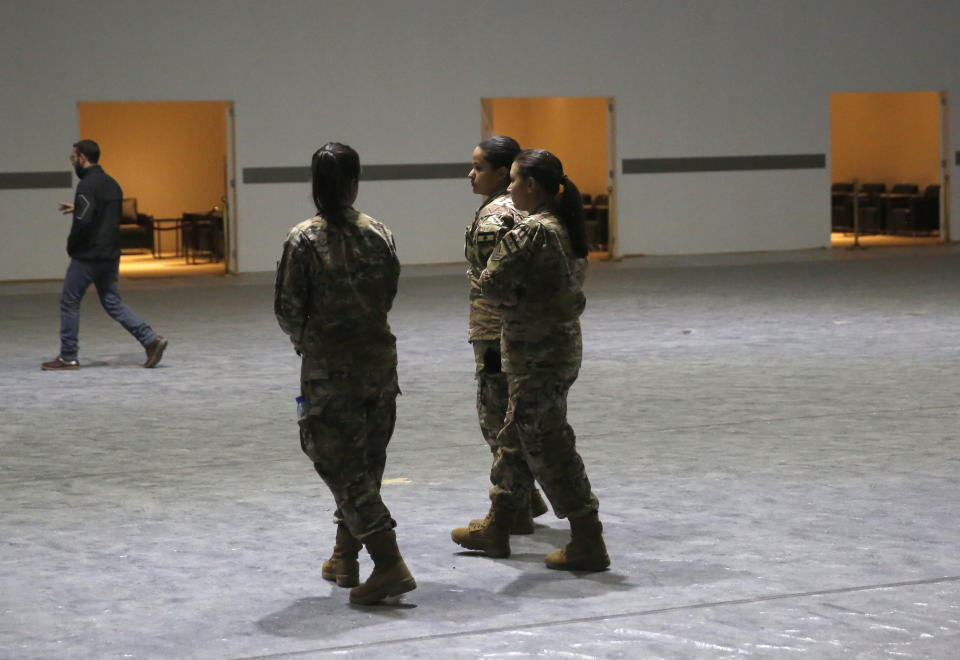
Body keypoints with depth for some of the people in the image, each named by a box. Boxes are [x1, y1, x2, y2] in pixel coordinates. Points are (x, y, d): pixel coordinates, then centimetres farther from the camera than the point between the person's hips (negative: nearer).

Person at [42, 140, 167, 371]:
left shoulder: (87, 185, -17)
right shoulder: (111, 183, 12)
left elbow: (83, 222, -25)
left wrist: (71, 246, -9)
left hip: (87, 256, -8)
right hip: (110, 254, 8)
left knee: (69, 302, 4)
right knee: (112, 302, 12)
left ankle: (68, 358, 9)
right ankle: (151, 339, -2)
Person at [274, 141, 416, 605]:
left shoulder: (304, 240, -13)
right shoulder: (378, 233, -2)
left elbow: (287, 308, -8)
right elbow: (389, 294, 7)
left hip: (329, 368, -4)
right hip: (380, 358, 5)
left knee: (341, 466, -1)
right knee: (365, 462, 16)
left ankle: (390, 565, -12)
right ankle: (345, 558, 27)